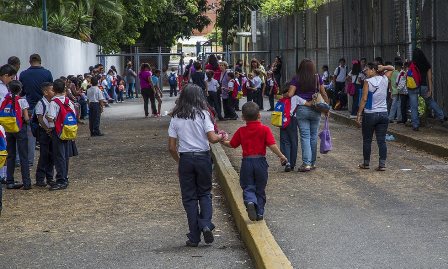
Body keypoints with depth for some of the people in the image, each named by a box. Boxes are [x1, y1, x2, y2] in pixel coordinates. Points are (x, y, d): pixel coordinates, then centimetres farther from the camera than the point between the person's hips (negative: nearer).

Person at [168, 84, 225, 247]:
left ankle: (194, 237, 9)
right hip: (203, 157, -1)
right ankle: (206, 224, -6)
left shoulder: (176, 118, 2)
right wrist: (221, 137, 8)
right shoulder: (203, 114, -5)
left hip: (185, 159, 1)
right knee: (205, 193, 16)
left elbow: (171, 147, 1)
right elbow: (212, 138, -13)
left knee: (189, 197, 8)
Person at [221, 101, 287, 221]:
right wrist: (281, 156, -2)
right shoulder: (264, 129, -7)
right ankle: (259, 213, 16)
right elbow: (272, 145, -14)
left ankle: (250, 202, -25)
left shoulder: (241, 131, -1)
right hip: (260, 161, 0)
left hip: (247, 162, 0)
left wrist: (223, 141, 28)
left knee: (248, 187, 6)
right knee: (260, 189, 14)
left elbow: (232, 144, 8)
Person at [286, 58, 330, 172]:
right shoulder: (317, 78, 2)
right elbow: (323, 94, 5)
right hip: (315, 110, 2)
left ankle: (306, 163, -9)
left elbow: (290, 94, -11)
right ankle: (312, 162, 16)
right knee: (313, 136, 10)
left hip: (302, 109, -2)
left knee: (305, 136, -1)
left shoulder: (297, 79, -4)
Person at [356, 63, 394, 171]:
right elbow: (391, 68, 22)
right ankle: (382, 164, -1)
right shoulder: (385, 80, 3)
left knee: (367, 140, 9)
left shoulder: (368, 82, -9)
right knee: (382, 140, 3)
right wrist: (382, 68, 2)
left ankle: (366, 163, 16)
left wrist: (359, 114, -7)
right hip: (383, 114, 4)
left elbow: (364, 99, -12)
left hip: (370, 114, -4)